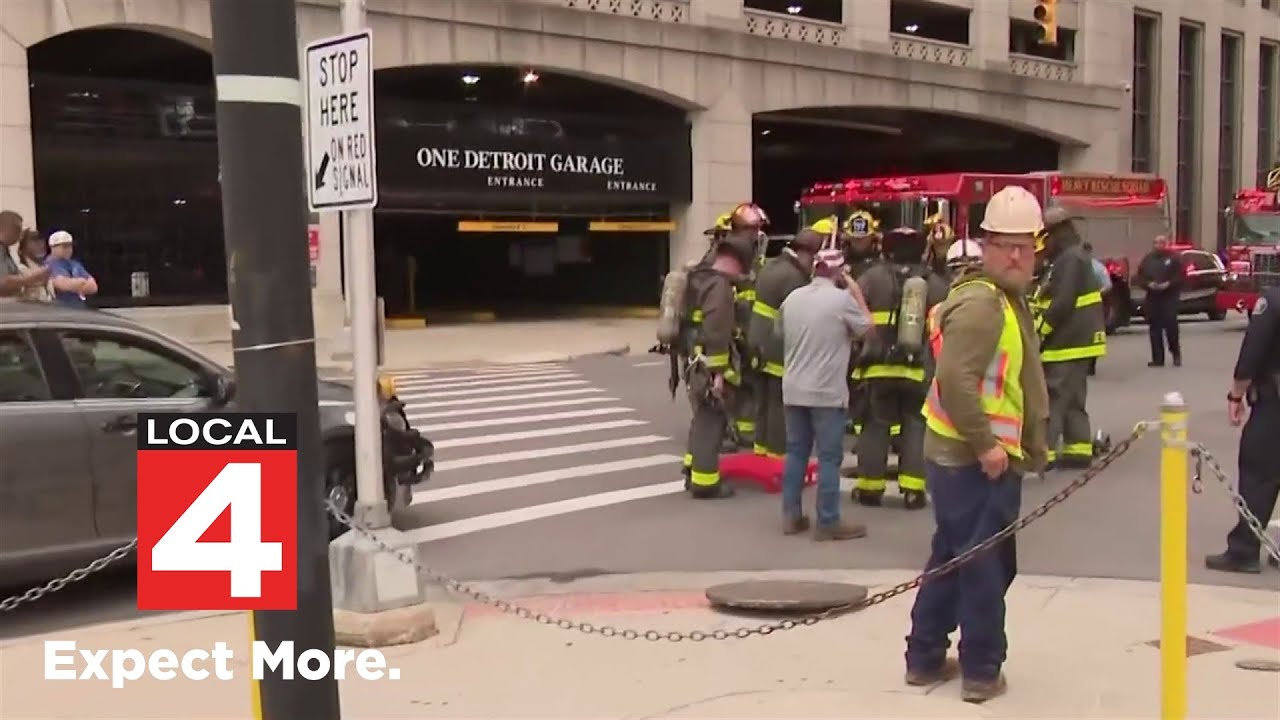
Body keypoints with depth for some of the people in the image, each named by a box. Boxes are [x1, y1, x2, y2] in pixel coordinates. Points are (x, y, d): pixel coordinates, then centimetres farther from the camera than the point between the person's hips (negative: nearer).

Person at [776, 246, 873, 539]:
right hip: (827, 392, -6)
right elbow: (866, 328, 2)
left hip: (794, 389, 6)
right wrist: (856, 292, 7)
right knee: (829, 457, 0)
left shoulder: (792, 297, 6)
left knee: (796, 452, 12)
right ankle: (828, 522, 3)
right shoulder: (842, 298, -12)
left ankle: (791, 515, 16)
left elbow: (781, 333, 20)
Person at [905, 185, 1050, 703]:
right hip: (974, 460, -11)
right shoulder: (982, 302, -18)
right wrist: (986, 444, -24)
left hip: (968, 457, 11)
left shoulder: (1007, 298, 16)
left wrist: (1028, 447, 21)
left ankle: (925, 658, 28)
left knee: (952, 558, 17)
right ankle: (981, 671, 13)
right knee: (987, 565, 1)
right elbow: (954, 380, -29)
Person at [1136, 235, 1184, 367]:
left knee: (1171, 326, -9)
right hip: (1152, 297, 4)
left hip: (1169, 297, -4)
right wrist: (1148, 284, -10)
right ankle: (1157, 358, 7)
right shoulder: (1148, 258, 11)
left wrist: (1168, 284, -19)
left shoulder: (1174, 258, 1)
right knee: (1154, 328, 3)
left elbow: (1180, 276, -4)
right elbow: (1140, 276, 9)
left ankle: (1176, 354, 12)